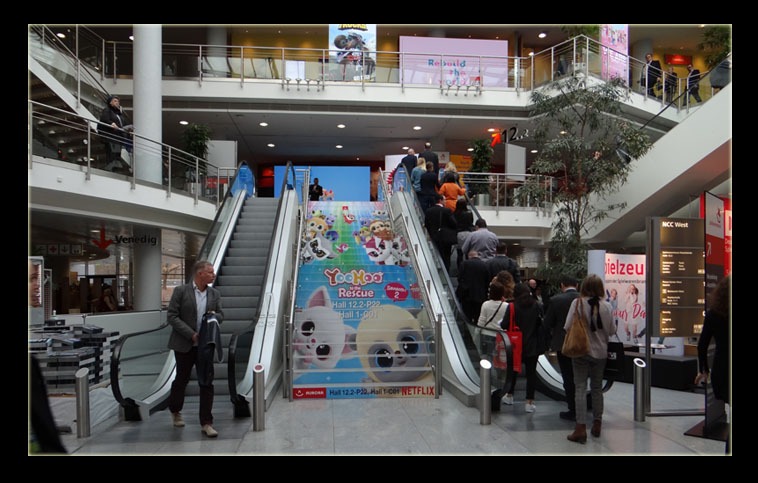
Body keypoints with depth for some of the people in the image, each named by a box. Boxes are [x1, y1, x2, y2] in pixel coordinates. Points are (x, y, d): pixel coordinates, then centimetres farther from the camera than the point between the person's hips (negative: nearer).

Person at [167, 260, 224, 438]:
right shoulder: (181, 291, -7)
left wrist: (214, 315, -12)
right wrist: (191, 334, -17)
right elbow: (172, 316, -10)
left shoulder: (215, 294, 5)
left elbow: (220, 315, 13)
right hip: (184, 345, -3)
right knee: (181, 380, 13)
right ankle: (175, 411, 40)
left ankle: (206, 423, 5)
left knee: (207, 383, -1)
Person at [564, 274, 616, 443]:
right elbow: (612, 331, 0)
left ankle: (581, 428, -4)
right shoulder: (606, 306, -6)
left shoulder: (577, 302, -13)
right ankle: (597, 425, 25)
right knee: (597, 388, 16)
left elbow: (568, 326, -12)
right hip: (600, 352, 3)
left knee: (580, 388, 0)